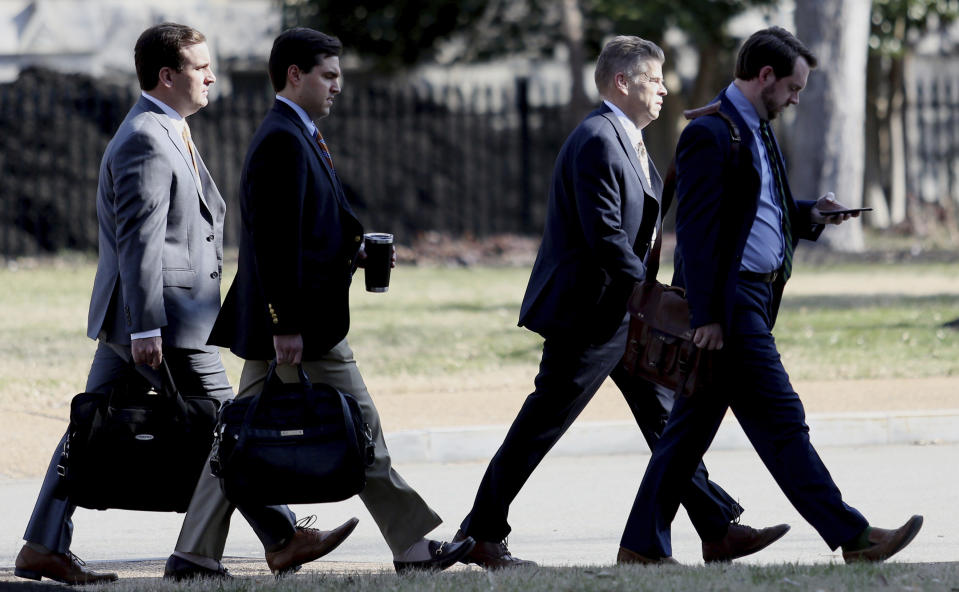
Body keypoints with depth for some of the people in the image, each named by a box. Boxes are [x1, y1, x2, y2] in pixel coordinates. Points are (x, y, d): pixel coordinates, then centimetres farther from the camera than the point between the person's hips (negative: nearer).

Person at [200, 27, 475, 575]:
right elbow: (274, 241, -21)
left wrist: (352, 247, 10)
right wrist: (285, 325, -24)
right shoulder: (283, 141, -15)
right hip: (301, 322, -11)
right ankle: (412, 545, 4)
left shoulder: (285, 137, 18)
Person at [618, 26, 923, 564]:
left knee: (694, 424, 10)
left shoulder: (758, 131, 17)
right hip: (729, 301, -10)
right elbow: (697, 227, -18)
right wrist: (706, 315, -21)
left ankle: (644, 545, 14)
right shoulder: (711, 134, -14)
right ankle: (853, 537, -7)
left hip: (755, 295, 10)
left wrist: (810, 214, 9)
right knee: (781, 421, -7)